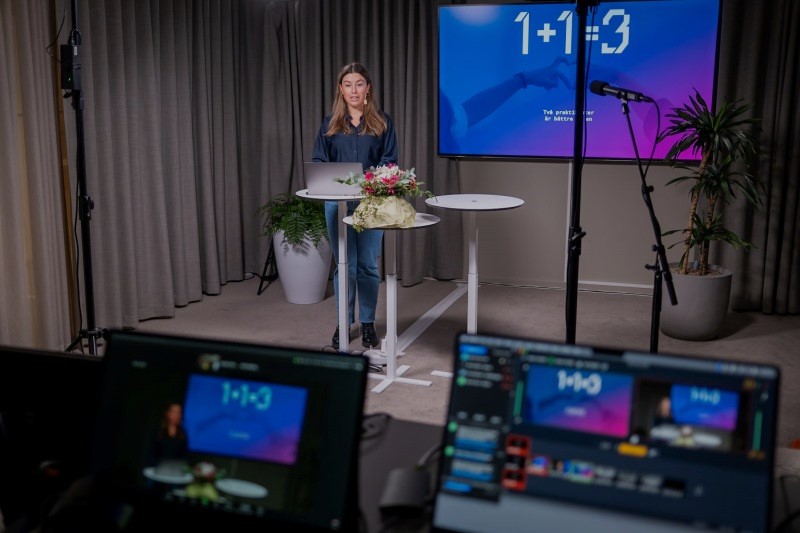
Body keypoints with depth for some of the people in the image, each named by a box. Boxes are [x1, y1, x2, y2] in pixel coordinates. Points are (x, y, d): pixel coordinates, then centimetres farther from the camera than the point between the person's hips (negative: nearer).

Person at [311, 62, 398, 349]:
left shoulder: (382, 122, 5)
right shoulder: (330, 123, 9)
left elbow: (390, 160, 1)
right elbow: (317, 161, 7)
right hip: (337, 200, 1)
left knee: (368, 265, 4)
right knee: (344, 265, 6)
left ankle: (368, 322, 16)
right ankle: (343, 323, 16)